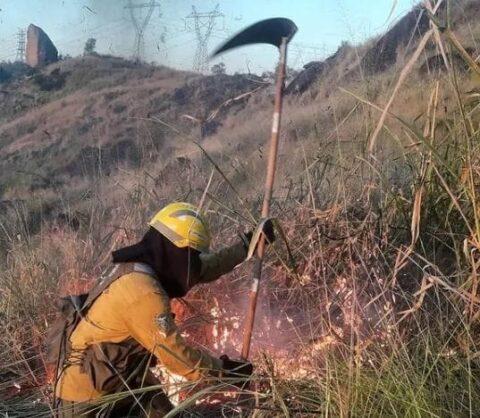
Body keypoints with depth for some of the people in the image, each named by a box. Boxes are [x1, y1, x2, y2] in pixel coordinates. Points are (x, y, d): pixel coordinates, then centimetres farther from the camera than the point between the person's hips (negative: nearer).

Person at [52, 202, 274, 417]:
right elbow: (176, 355, -24)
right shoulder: (143, 293, -28)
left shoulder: (142, 266, -1)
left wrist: (248, 243, 10)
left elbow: (207, 267, 10)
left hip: (121, 381, 9)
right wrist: (225, 368, -12)